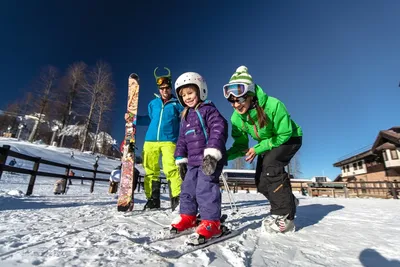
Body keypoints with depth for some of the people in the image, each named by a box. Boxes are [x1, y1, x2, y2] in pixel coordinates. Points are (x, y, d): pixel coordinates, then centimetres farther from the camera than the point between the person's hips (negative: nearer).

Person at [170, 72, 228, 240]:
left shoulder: (208, 109, -5)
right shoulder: (186, 116, 19)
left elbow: (219, 129, -19)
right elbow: (182, 139, 22)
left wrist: (212, 153, -28)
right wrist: (181, 159, 16)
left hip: (210, 160, -8)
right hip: (193, 161, 8)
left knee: (205, 188, -12)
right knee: (187, 188, 12)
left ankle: (211, 222, 3)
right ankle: (187, 217, 28)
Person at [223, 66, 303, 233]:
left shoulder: (273, 105, -34)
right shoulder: (236, 118, -19)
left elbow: (285, 134, -24)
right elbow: (240, 145, -13)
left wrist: (257, 149, -29)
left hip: (290, 139, -5)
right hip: (266, 144, 6)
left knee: (271, 164, -31)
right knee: (261, 182, -3)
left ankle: (284, 216, -17)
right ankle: (288, 201, 26)